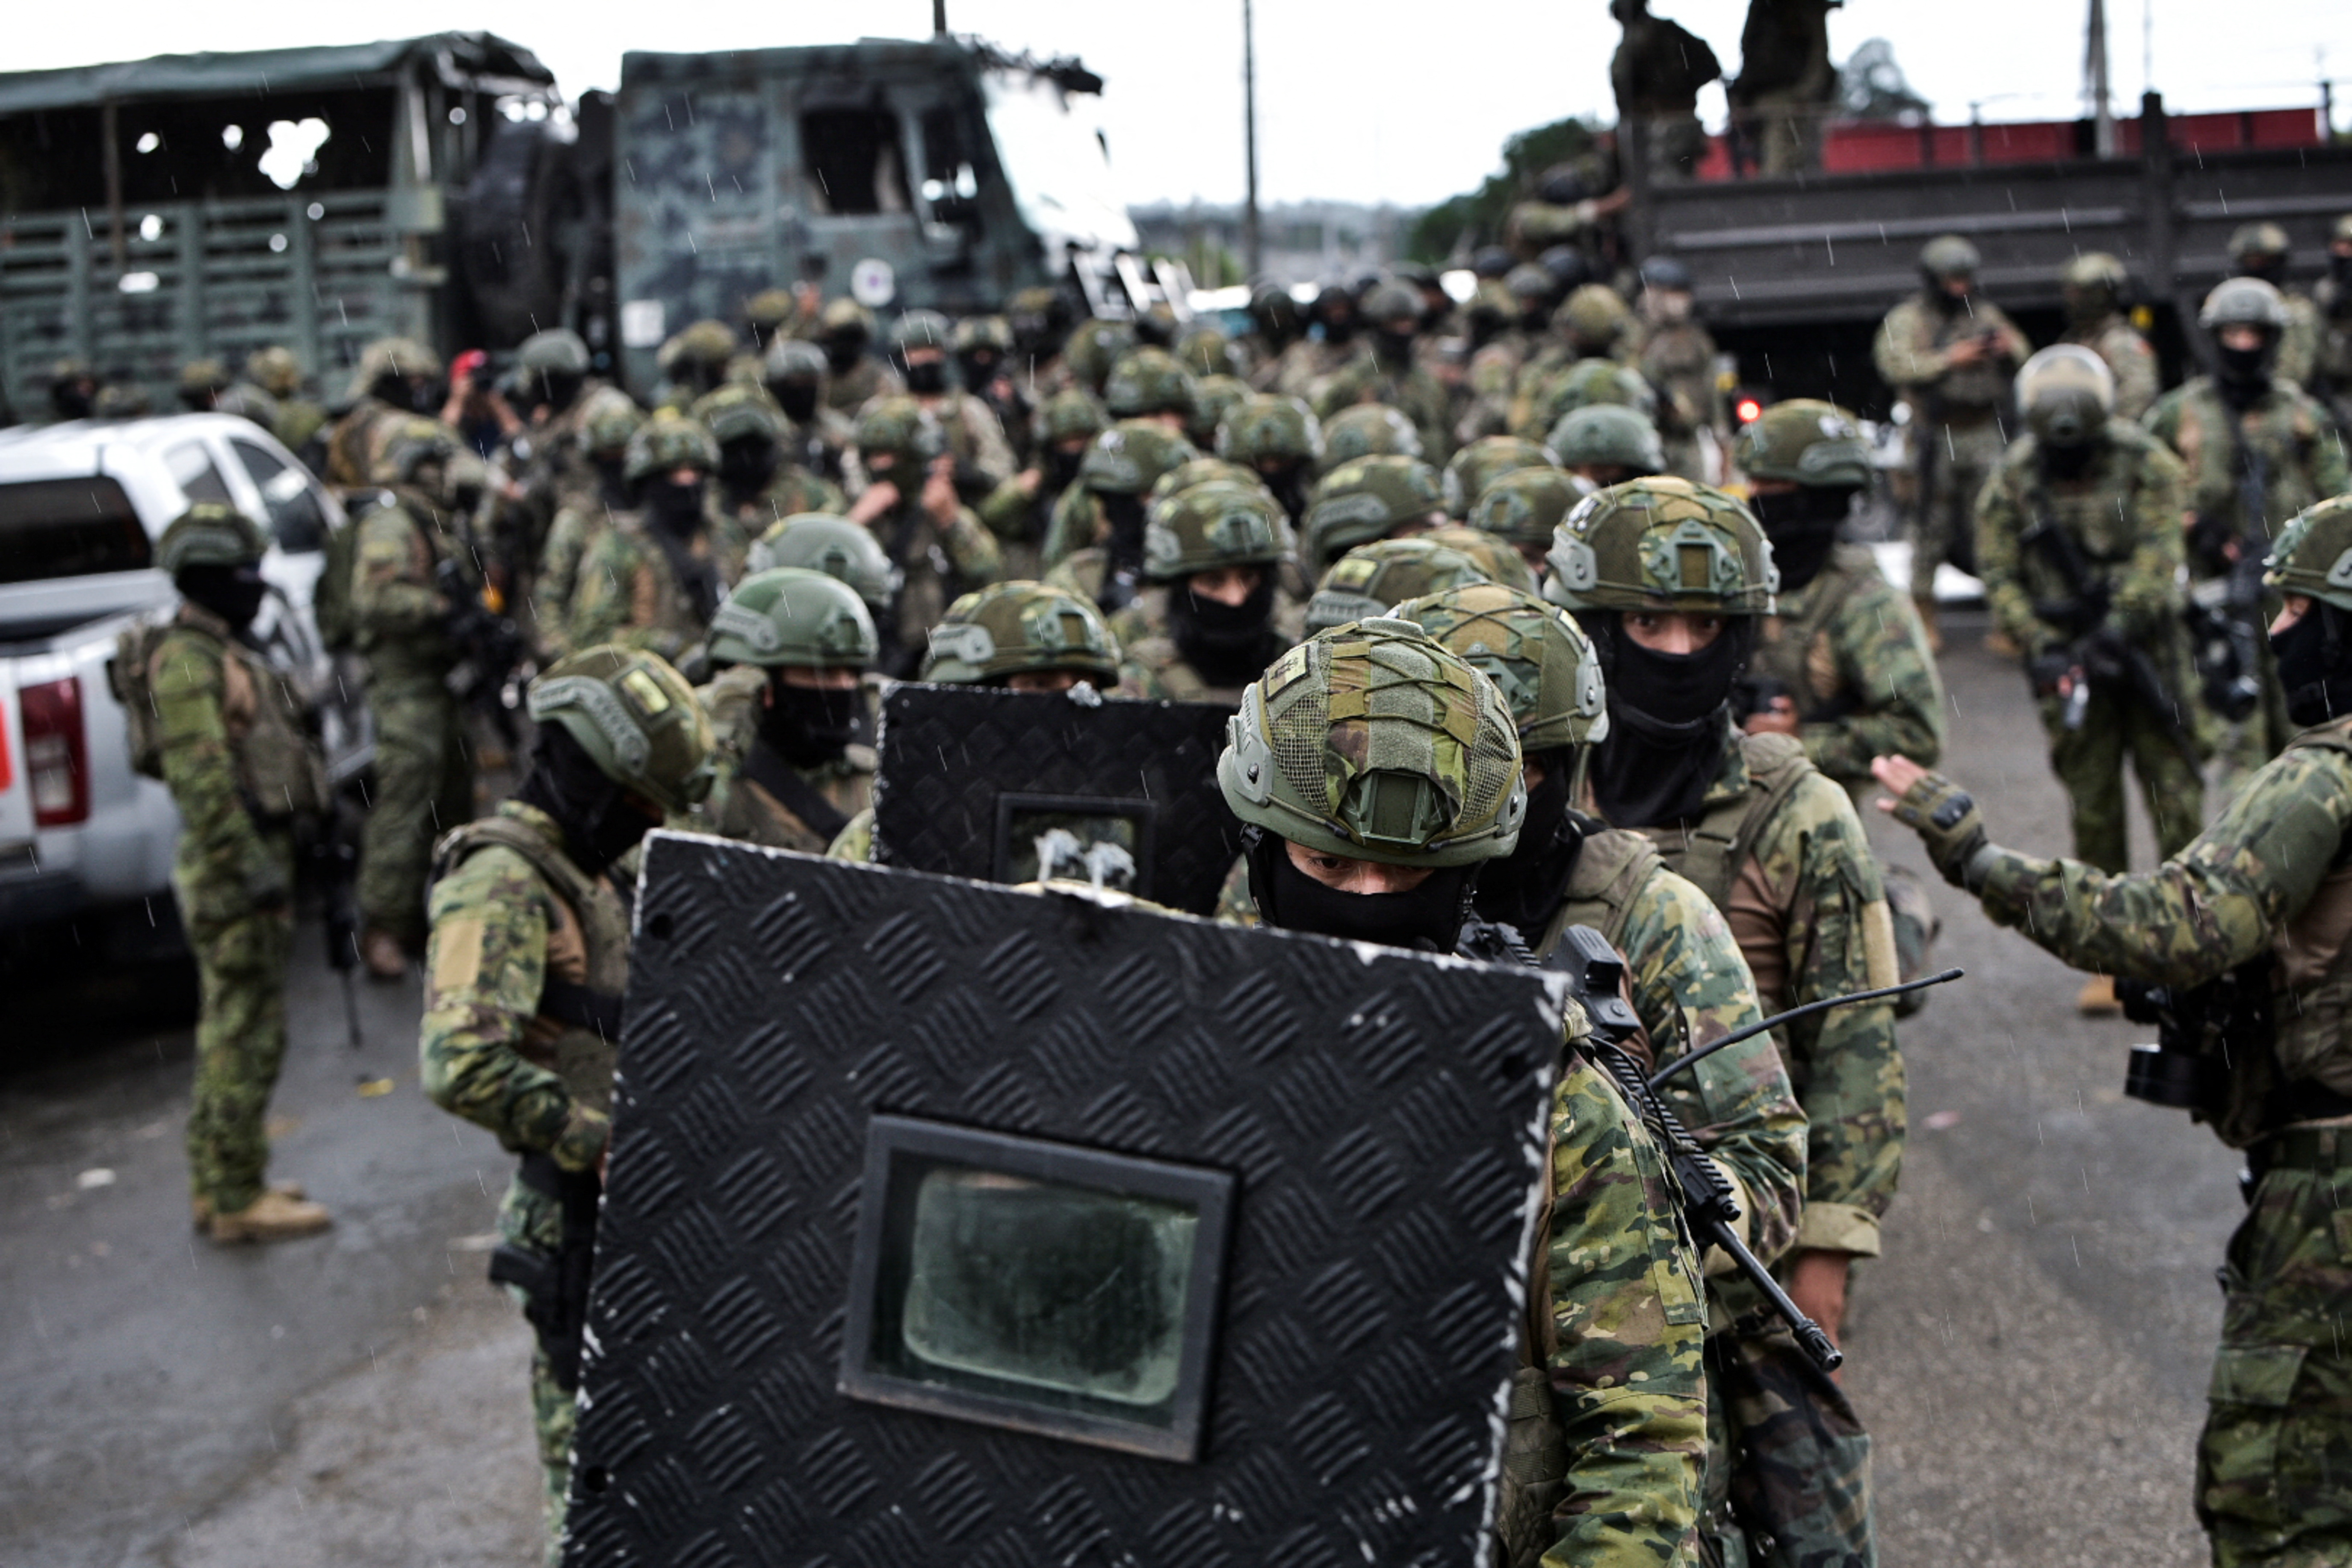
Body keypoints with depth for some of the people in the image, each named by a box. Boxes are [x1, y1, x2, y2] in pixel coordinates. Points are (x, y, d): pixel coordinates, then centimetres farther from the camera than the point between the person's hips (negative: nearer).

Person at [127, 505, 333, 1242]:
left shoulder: (221, 654, 19)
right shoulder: (185, 661, -15)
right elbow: (202, 778, -23)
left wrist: (272, 861, 25)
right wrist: (250, 865, -24)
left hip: (256, 857, 11)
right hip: (234, 874, -11)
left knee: (230, 1030, 15)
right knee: (248, 1035, -7)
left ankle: (217, 1182, 23)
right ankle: (238, 1200, -2)